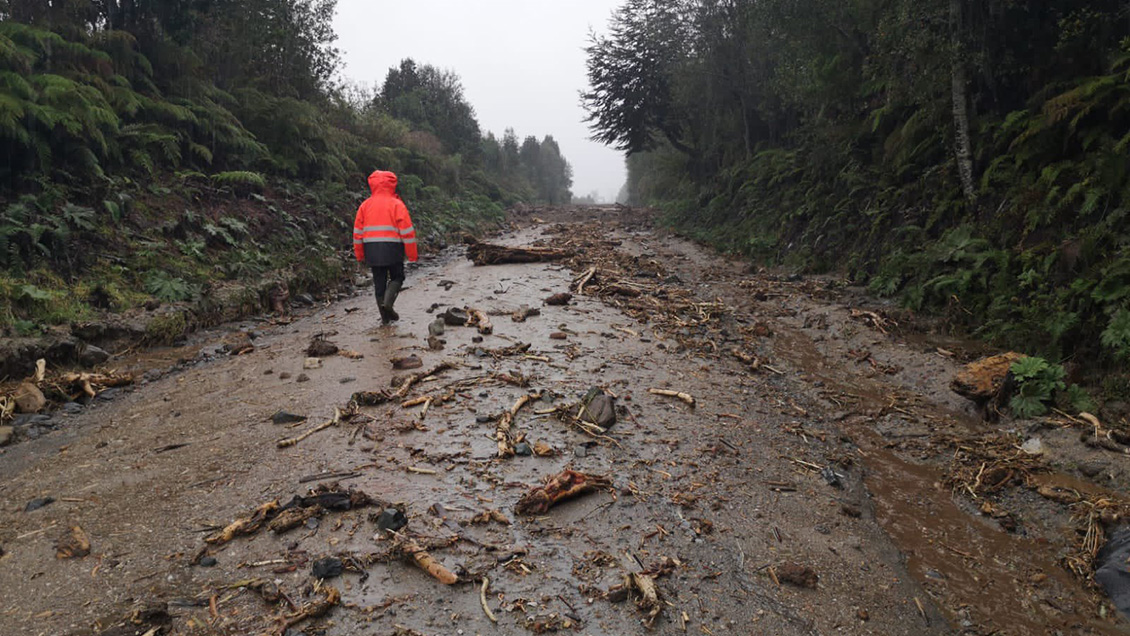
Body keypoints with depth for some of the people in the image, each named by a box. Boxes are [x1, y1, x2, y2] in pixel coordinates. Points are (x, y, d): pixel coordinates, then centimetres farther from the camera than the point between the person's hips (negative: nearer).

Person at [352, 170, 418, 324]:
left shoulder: (365, 205, 7)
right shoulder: (397, 205, -4)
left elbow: (357, 232, 9)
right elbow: (407, 231, -6)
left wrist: (359, 255, 17)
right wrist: (411, 254, -1)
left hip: (372, 250, 3)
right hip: (392, 248, -3)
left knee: (379, 282, 10)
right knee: (397, 277, 12)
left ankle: (385, 317, 11)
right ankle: (388, 301, -14)